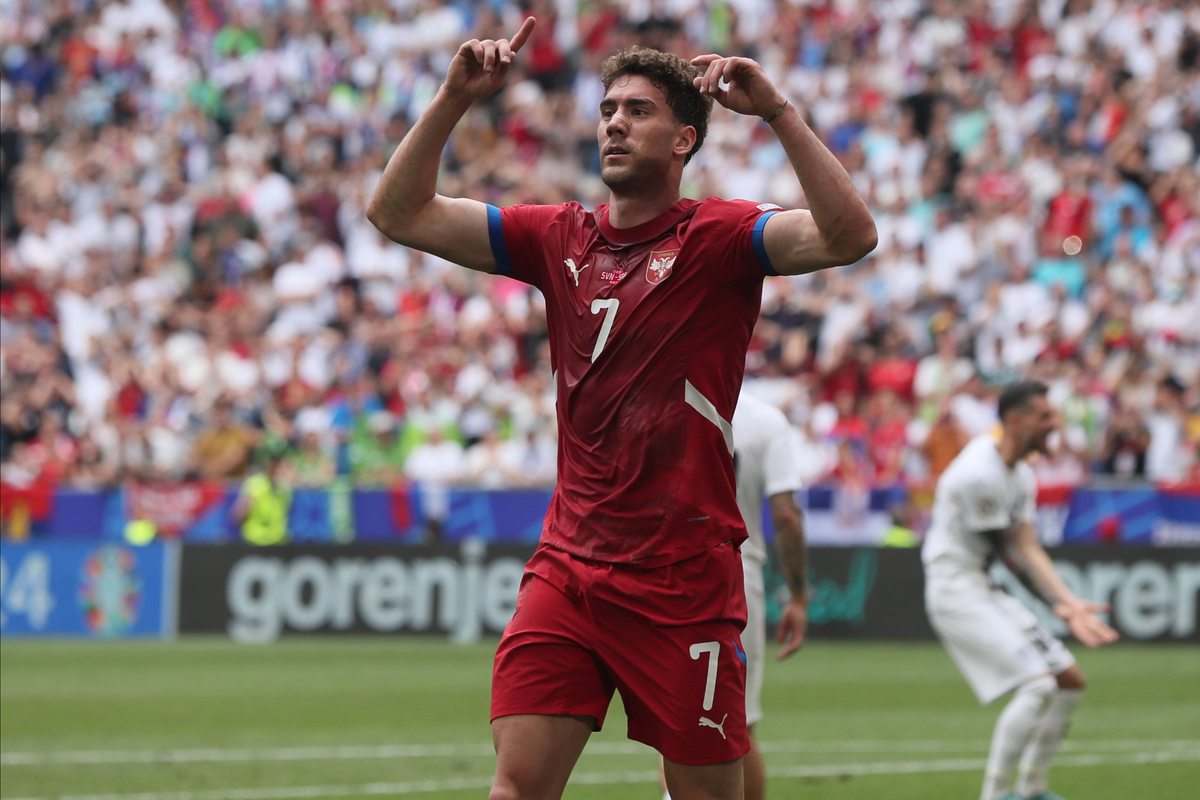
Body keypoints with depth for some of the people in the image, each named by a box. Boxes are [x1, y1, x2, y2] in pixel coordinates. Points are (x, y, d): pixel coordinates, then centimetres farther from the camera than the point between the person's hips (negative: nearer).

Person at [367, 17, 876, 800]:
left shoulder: (719, 237, -2)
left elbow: (849, 236, -19)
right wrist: (454, 99, -1)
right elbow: (400, 212, 10)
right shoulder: (558, 236, 11)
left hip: (684, 581, -4)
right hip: (567, 567, 4)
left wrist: (779, 111, -24)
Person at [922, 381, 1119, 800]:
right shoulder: (979, 473, -20)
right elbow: (1007, 554, -15)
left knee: (1070, 681, 10)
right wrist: (1060, 605, -9)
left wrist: (1070, 603, -9)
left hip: (986, 591, 10)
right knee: (1038, 684, -20)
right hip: (956, 590, -10)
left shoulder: (1021, 475, 11)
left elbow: (1028, 549, 5)